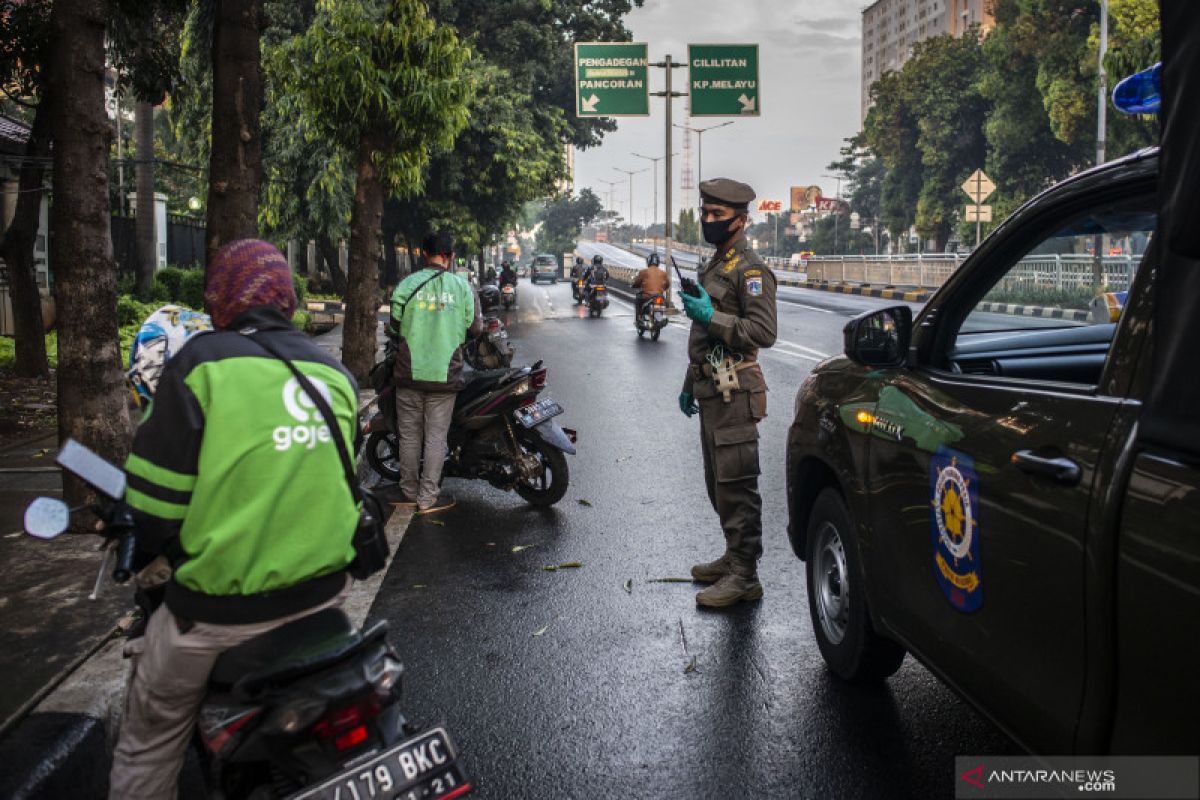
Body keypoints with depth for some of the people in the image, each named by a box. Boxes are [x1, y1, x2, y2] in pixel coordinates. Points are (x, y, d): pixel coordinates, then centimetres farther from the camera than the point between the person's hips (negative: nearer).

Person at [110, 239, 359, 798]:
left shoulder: (201, 362, -10)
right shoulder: (335, 373, 6)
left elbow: (158, 493, -9)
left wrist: (148, 544, 12)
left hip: (225, 601, -5)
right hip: (324, 588, 6)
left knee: (152, 733, 15)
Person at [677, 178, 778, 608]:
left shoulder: (750, 269, -10)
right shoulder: (713, 266, 21)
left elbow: (764, 331, -22)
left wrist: (711, 316, -24)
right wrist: (690, 385, 28)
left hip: (734, 394, -10)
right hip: (711, 392, 10)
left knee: (736, 484, -8)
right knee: (718, 483, 16)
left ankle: (745, 576, -2)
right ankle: (733, 558, 27)